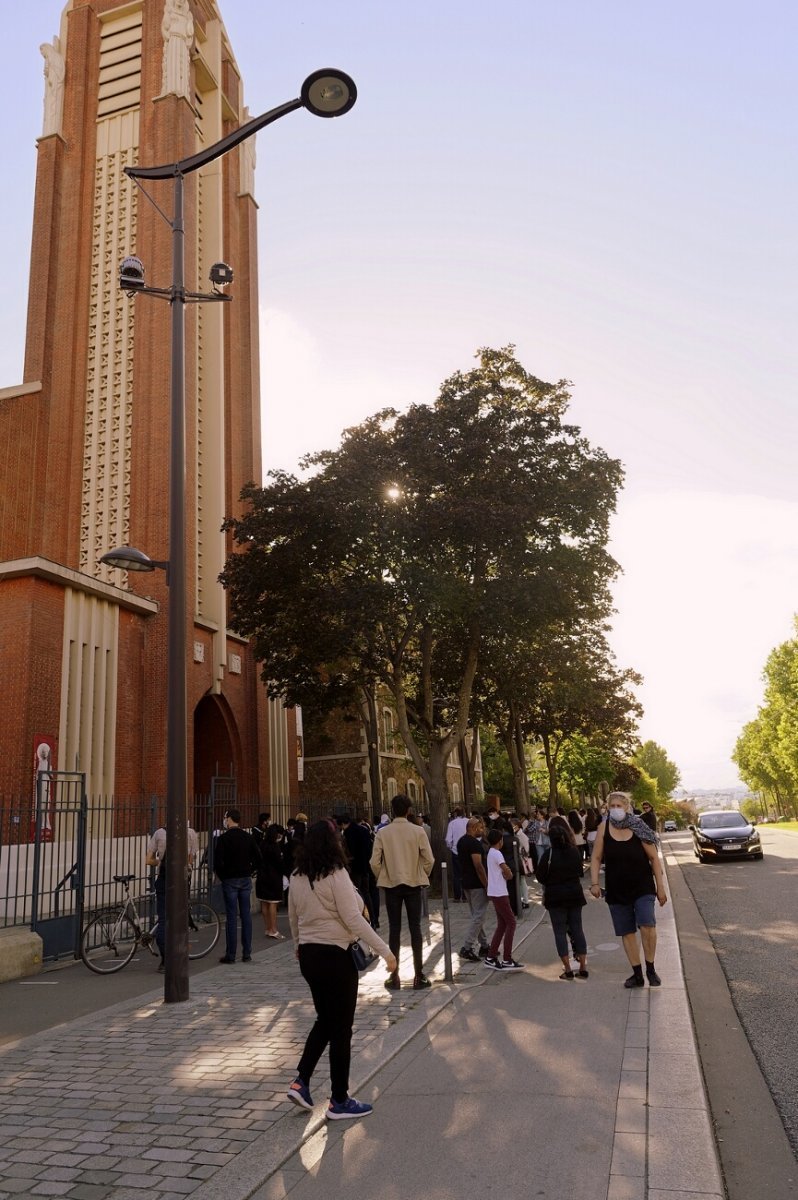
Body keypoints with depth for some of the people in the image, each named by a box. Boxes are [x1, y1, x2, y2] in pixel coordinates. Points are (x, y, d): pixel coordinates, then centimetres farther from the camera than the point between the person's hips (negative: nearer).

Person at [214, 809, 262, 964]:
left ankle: (230, 954, 3)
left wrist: (221, 876, -1)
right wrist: (249, 872, 12)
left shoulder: (224, 838, -10)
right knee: (246, 915, 7)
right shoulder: (248, 837, 5)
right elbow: (258, 859, 6)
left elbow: (218, 862, -15)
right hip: (246, 880, 4)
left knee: (232, 917, -1)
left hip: (230, 880, -4)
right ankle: (247, 953, 10)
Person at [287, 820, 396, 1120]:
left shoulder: (297, 877, 4)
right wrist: (385, 951, -15)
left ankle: (301, 1081, 16)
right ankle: (339, 1101, 15)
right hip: (335, 955, -7)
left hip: (308, 955, 7)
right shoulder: (335, 875, -17)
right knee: (341, 1028, 6)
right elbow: (353, 919, -20)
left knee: (324, 1020, 22)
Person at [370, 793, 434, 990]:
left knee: (394, 929, 7)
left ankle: (394, 976, 11)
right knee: (415, 928, 6)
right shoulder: (418, 831, -8)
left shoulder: (382, 833, -6)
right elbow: (429, 860, -7)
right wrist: (422, 876, 10)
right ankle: (419, 975, 8)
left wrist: (382, 878, 10)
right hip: (413, 884, 0)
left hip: (391, 885, 1)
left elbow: (375, 862, -7)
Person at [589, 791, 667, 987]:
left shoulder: (638, 828, -8)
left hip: (642, 887, -2)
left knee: (647, 925, -17)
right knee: (627, 933, 7)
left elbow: (654, 858, -2)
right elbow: (596, 858, 2)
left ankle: (650, 969, 3)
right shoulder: (604, 828, -3)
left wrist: (660, 887, -3)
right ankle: (637, 974, 21)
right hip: (616, 890, 2)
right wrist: (594, 883, -7)